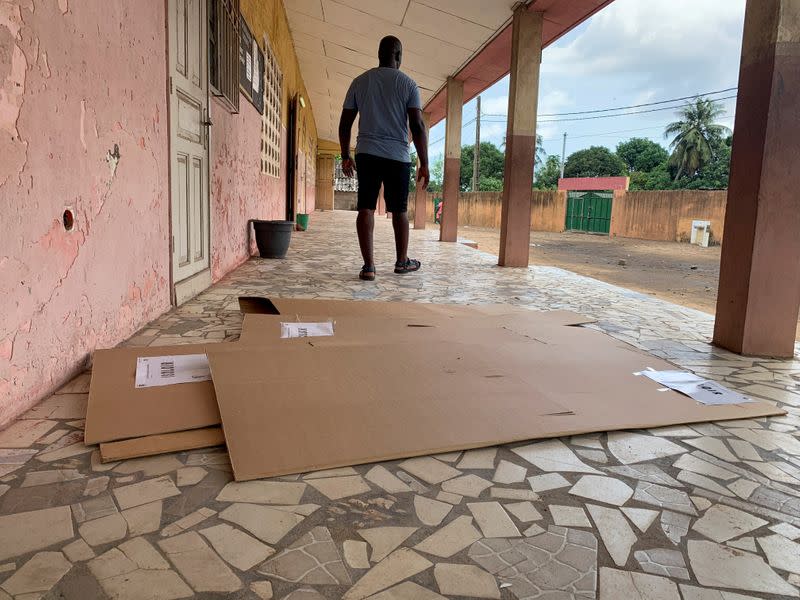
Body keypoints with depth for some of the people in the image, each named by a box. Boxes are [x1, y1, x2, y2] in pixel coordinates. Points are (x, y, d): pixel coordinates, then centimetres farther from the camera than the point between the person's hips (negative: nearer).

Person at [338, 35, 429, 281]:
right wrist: (424, 164, -5)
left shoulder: (360, 81, 10)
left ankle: (368, 265, -7)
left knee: (366, 208, 0)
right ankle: (402, 261, 23)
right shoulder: (408, 84, 1)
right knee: (399, 210, 10)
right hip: (397, 156, -2)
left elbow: (345, 123, 9)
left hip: (366, 154, 2)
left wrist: (346, 156, 18)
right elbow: (417, 125, -7)